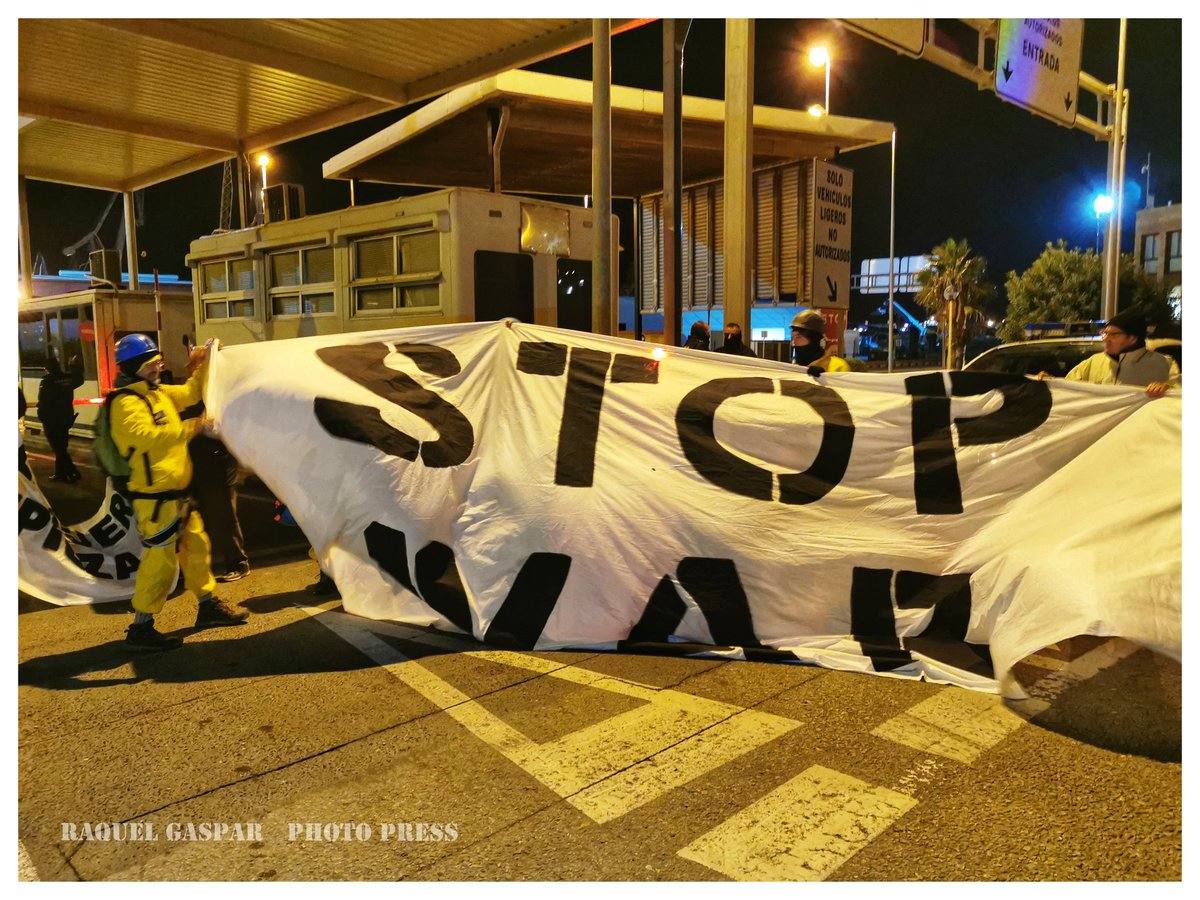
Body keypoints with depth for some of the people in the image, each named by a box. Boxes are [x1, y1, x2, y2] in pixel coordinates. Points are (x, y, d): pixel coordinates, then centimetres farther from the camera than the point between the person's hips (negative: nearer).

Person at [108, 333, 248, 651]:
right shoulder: (126, 402, -16)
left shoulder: (159, 393, 13)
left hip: (177, 493, 10)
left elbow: (190, 394, 26)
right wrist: (187, 428, -37)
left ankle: (208, 605, 33)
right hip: (154, 498, -10)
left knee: (196, 546, 18)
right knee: (160, 560, -6)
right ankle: (140, 627, 4)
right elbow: (144, 436, -33)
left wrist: (203, 365, 16)